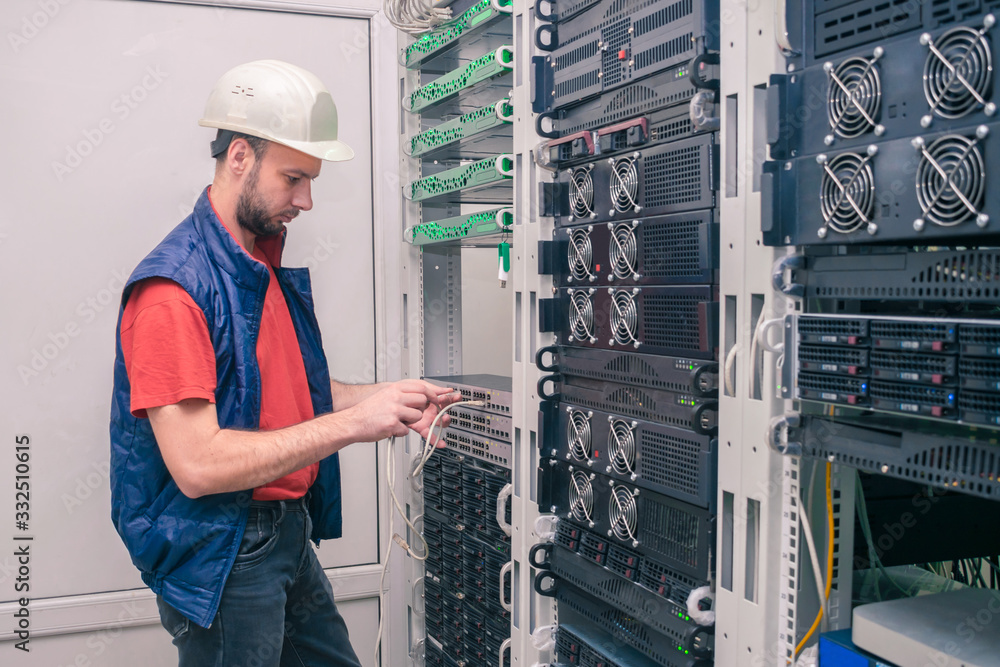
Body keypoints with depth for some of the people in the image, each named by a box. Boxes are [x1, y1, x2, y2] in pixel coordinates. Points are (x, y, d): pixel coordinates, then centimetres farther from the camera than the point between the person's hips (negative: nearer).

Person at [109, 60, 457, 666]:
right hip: (220, 557, -8)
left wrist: (382, 397, -1)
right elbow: (197, 465, -26)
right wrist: (350, 423, -24)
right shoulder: (173, 287, -21)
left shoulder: (271, 266, 8)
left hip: (291, 535, 9)